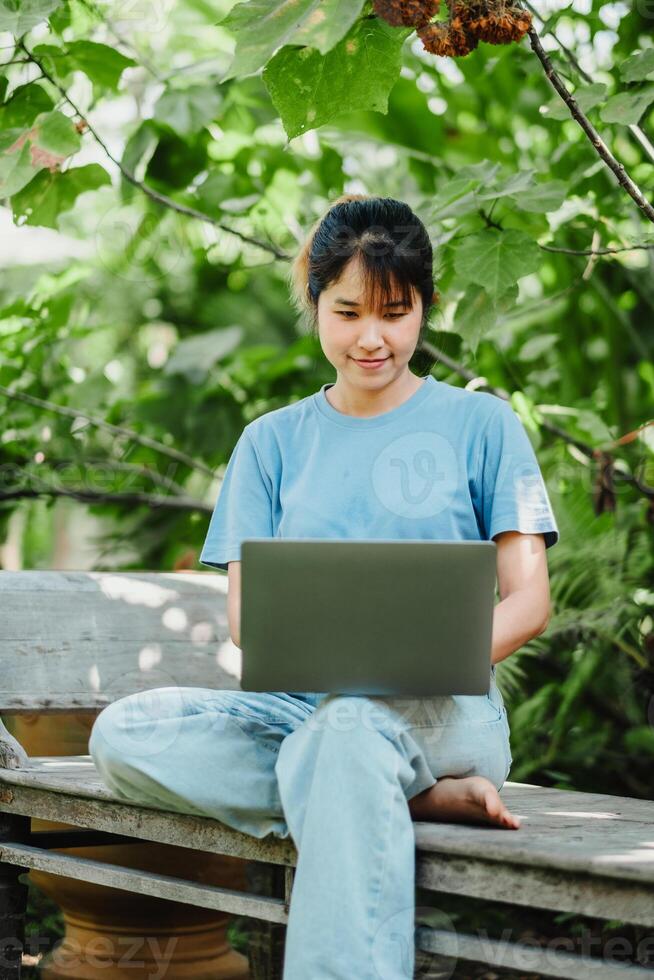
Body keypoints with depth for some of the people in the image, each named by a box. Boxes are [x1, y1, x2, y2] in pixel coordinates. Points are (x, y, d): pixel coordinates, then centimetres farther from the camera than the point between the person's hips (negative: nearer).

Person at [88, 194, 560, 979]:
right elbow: (243, 610, 7)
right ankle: (423, 800, -24)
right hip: (300, 705, 4)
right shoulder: (272, 442, 16)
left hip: (439, 710, -4)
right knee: (122, 732, -25)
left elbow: (528, 601, 2)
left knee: (349, 725, -40)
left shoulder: (480, 424, 8)